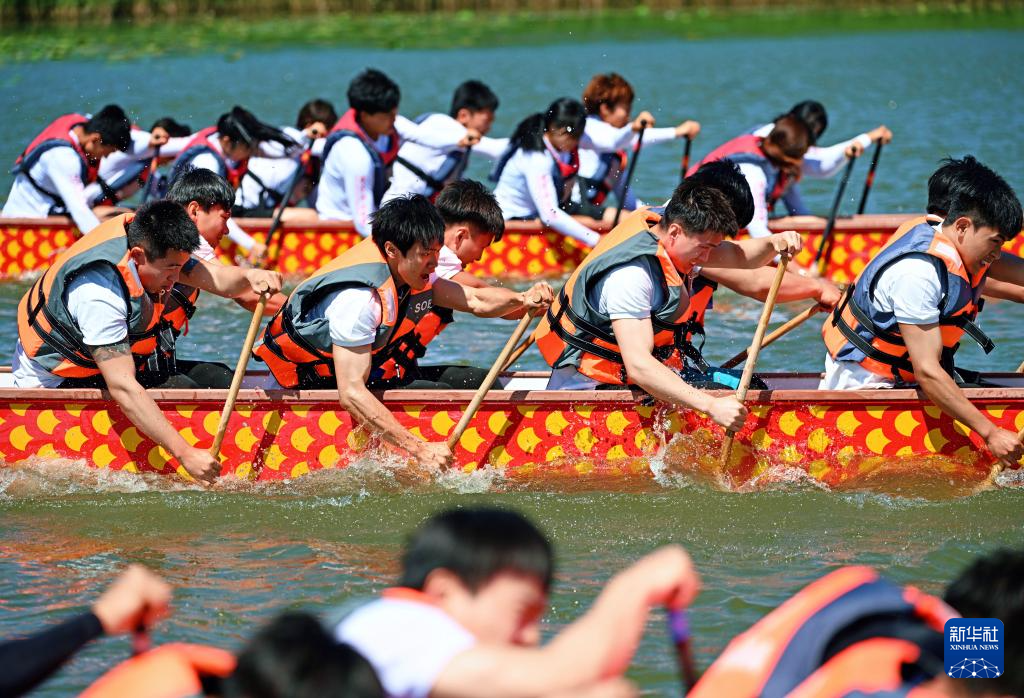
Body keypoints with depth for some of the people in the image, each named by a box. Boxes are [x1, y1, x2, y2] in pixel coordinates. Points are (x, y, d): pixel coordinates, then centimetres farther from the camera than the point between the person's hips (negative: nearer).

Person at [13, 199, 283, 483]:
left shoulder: (143, 238, -12)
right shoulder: (99, 294, -37)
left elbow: (215, 279, -15)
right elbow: (123, 389, -41)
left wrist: (249, 276, -40)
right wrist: (185, 453, -45)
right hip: (56, 384, -9)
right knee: (180, 391, -24)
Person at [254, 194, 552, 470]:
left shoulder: (412, 272, -5)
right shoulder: (359, 297, -32)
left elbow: (476, 301, 7)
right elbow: (351, 394, -37)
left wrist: (523, 299, -16)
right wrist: (420, 449, -40)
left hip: (372, 373, 10)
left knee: (478, 381, 0)